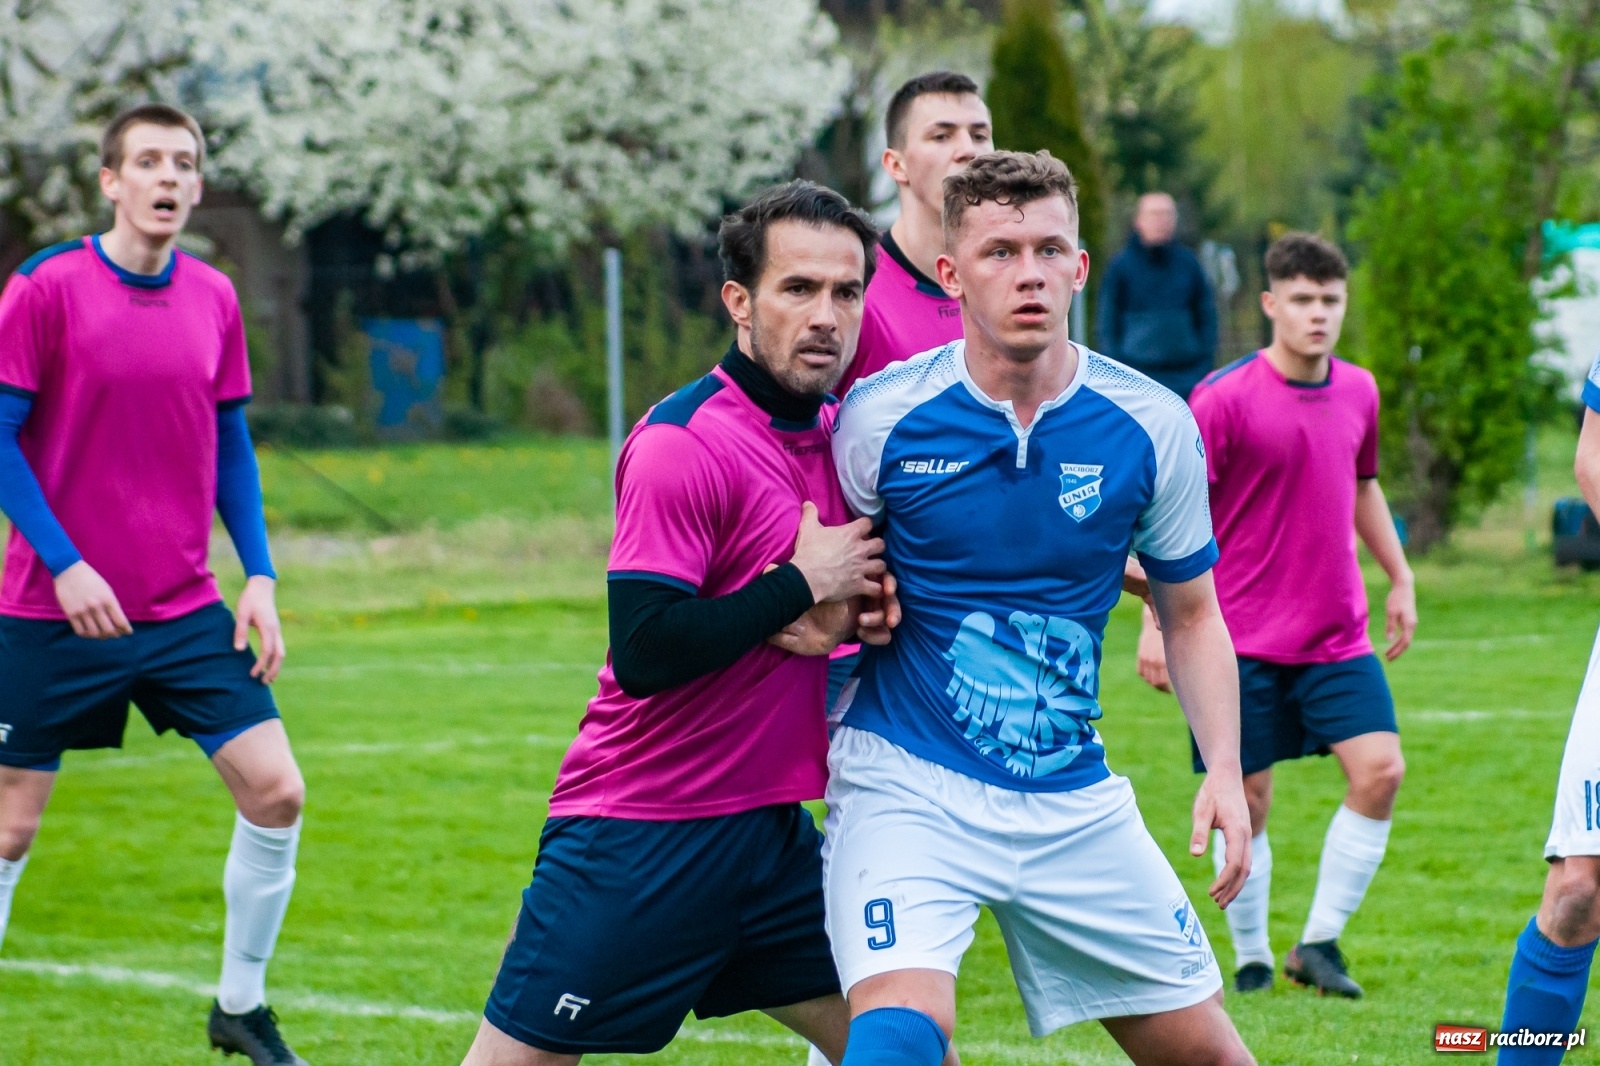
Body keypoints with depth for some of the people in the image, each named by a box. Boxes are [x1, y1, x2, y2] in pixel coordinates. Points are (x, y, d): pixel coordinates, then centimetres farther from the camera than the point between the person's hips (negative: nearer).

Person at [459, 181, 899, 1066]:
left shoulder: (841, 435, 7)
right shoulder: (682, 446, -17)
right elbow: (645, 651, -25)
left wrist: (861, 610, -3)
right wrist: (801, 583, -18)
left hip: (772, 828, 7)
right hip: (640, 840, -7)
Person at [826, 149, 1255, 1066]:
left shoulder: (1153, 425, -4)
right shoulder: (880, 416, -10)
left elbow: (1191, 615, 9)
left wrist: (1225, 771, -3)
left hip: (1074, 800, 3)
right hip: (907, 783, -3)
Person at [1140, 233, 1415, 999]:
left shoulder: (1358, 392, 6)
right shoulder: (1224, 399, -12)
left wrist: (1400, 578, 23)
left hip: (1338, 636, 4)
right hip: (1244, 640, -4)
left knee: (1380, 770, -9)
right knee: (1247, 800, 1)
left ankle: (1320, 942, 3)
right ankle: (1251, 957, 18)